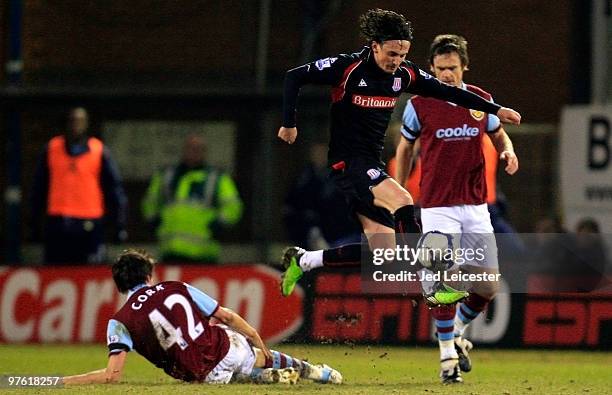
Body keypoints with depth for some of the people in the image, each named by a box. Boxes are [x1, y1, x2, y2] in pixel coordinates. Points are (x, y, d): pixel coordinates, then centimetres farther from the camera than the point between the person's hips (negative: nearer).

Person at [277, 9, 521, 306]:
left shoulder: (404, 74, 3)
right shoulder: (348, 68, -15)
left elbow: (447, 92, 11)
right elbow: (294, 77, -8)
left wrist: (495, 109, 7)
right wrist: (288, 123, -8)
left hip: (373, 164, 7)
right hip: (348, 160, -7)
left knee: (383, 254, 1)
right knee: (402, 201, -29)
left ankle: (302, 260, 18)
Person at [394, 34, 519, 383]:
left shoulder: (481, 100, 2)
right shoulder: (419, 104, -4)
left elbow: (498, 134, 19)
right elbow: (406, 147, 10)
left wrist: (509, 151, -5)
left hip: (476, 205, 3)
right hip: (437, 207, -3)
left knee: (488, 285, 1)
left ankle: (458, 332, 28)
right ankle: (447, 353, 0)